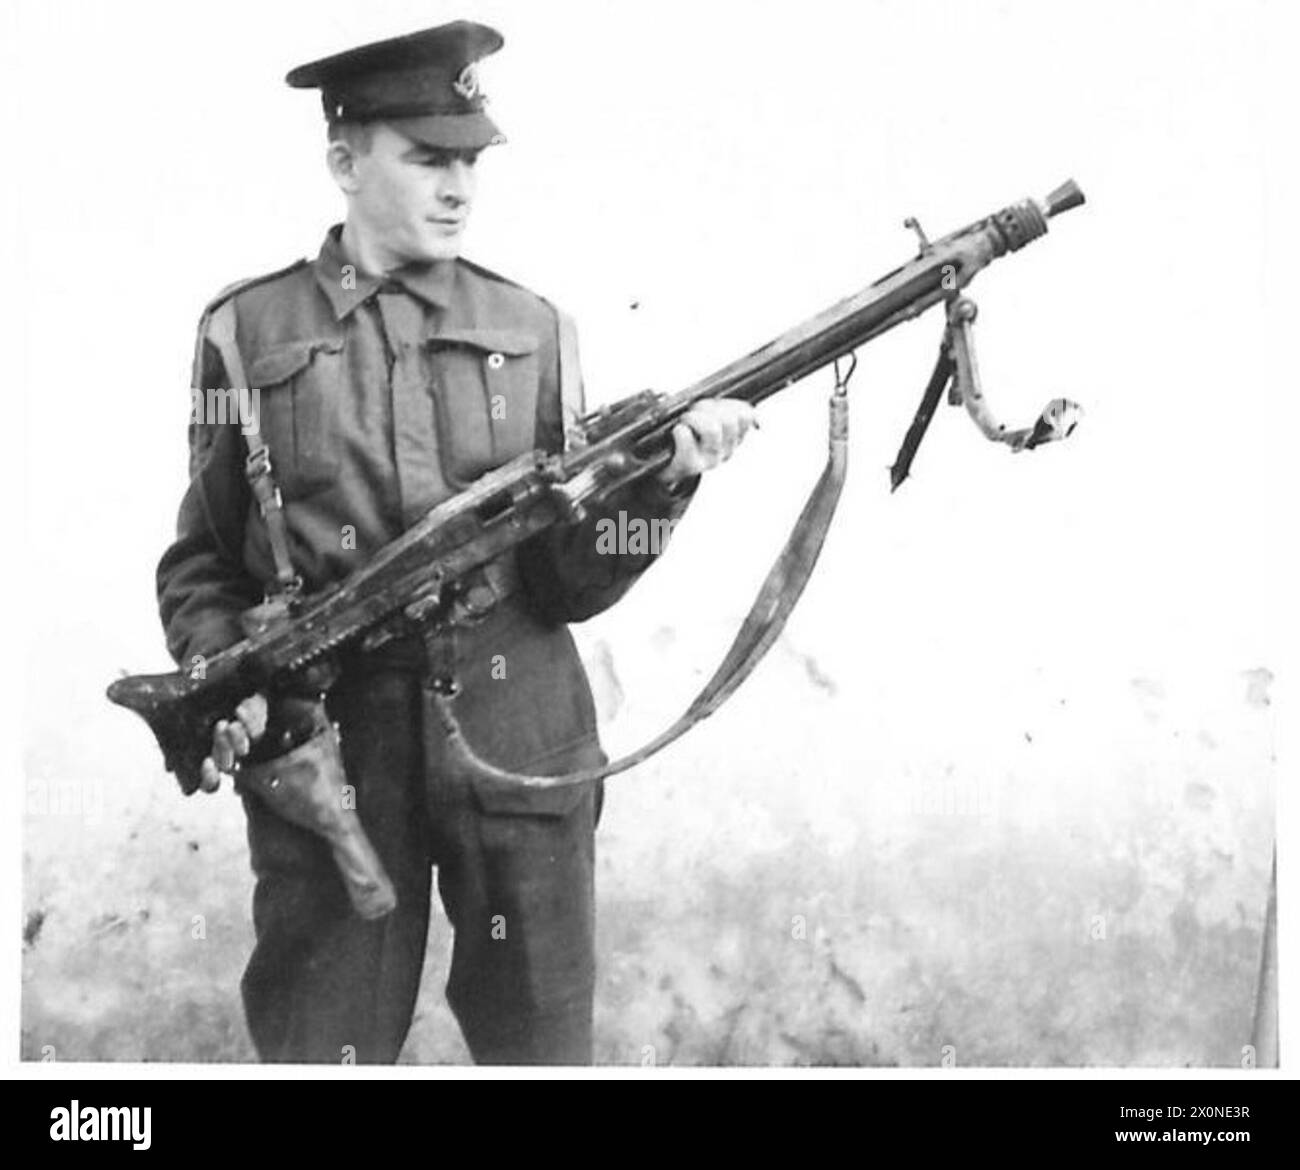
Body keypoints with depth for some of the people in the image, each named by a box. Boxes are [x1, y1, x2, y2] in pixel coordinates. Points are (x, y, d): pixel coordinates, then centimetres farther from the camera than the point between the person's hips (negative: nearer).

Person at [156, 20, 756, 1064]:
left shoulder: (529, 331, 4)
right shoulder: (248, 333, 0)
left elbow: (569, 585, 0)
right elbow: (204, 561, 7)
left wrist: (661, 478, -16)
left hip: (518, 746, 2)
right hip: (326, 753, -1)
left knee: (541, 1046, 15)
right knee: (321, 1051, 9)